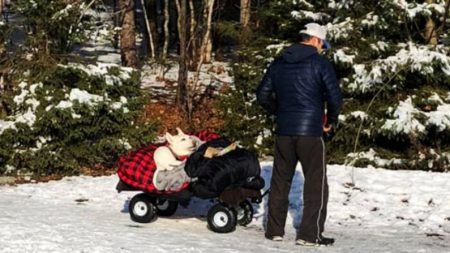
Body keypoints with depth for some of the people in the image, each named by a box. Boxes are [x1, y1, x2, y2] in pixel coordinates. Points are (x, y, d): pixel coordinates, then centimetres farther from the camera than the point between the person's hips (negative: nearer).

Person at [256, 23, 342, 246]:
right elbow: (335, 97, -10)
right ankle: (310, 234, -1)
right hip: (310, 131, -5)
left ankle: (274, 230, 17)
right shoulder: (320, 63, -5)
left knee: (280, 180, 14)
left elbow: (263, 95, 13)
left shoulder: (278, 63, 11)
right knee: (315, 182, 2)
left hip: (283, 131, 5)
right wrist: (330, 121, 5)